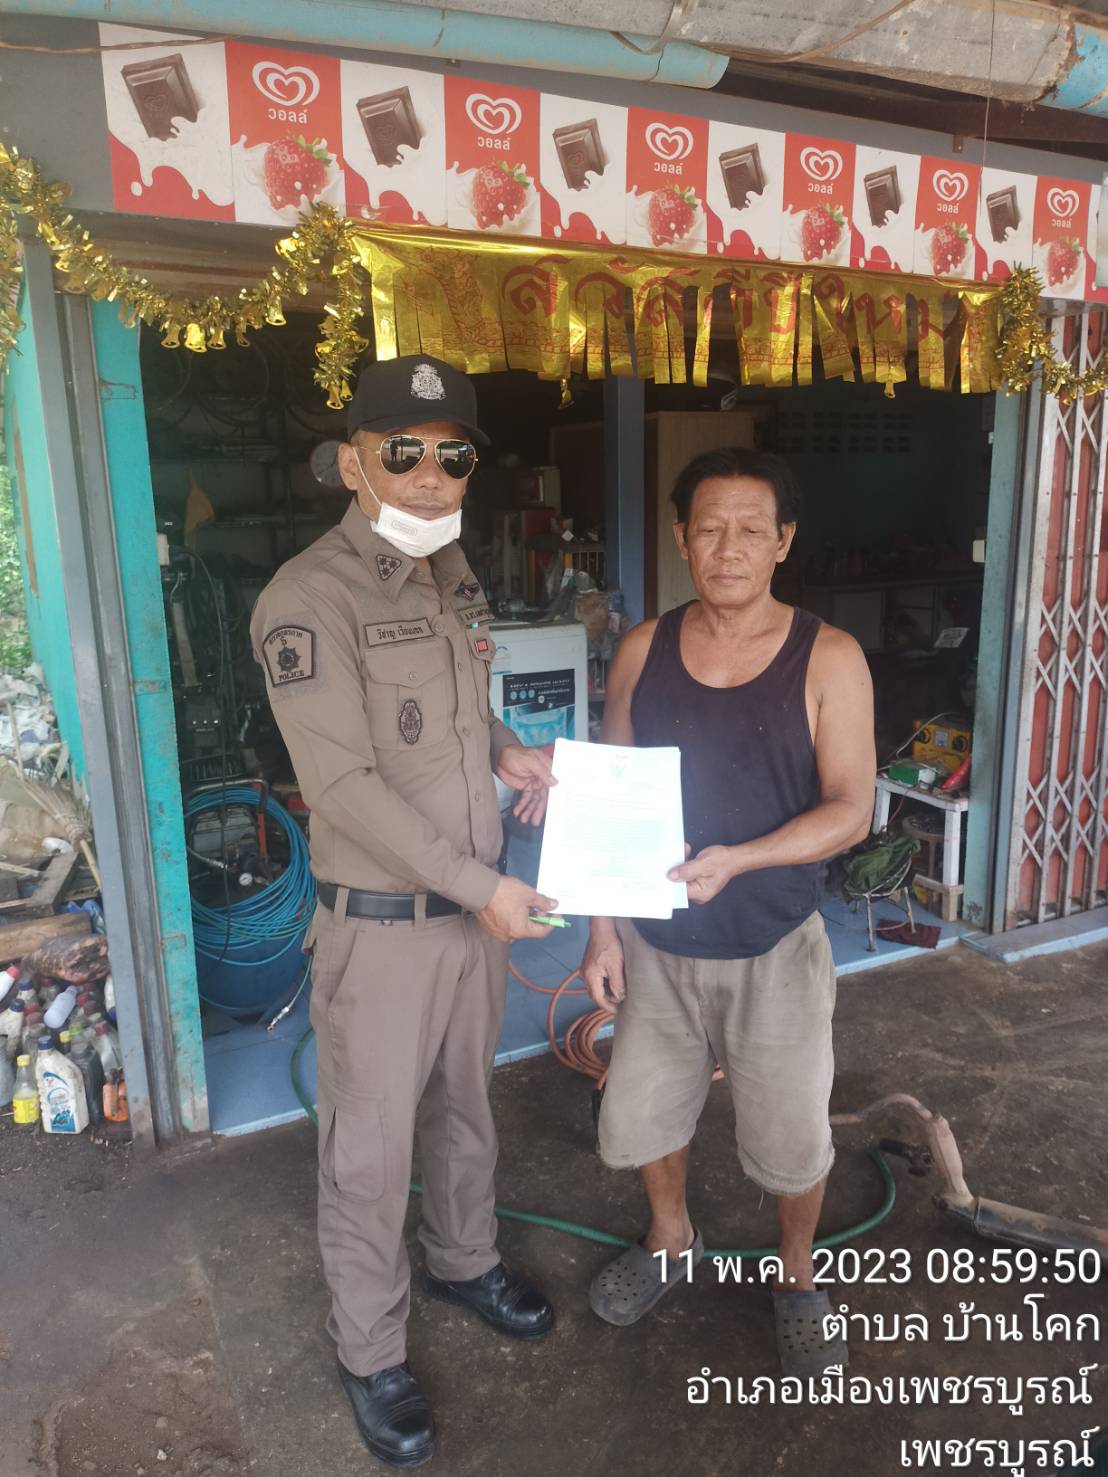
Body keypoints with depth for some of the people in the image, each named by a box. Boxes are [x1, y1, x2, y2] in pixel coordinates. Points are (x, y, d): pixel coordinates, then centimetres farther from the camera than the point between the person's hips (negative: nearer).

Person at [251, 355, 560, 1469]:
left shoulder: (454, 575, 6)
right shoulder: (309, 597, -18)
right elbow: (342, 783, -22)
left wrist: (508, 749, 0)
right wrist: (478, 887, -20)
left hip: (478, 903, 7)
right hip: (381, 924, -7)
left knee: (463, 1106, 24)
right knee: (370, 1148, 10)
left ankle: (463, 1260, 49)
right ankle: (370, 1352, 33)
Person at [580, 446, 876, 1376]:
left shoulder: (828, 660, -12)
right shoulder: (644, 650, -3)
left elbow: (850, 809, -13)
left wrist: (736, 859, -28)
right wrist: (603, 927, 1)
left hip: (775, 951, -3)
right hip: (659, 946, 3)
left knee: (791, 1139, 12)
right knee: (641, 1115, 18)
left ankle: (798, 1277, 43)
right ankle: (672, 1242, 48)